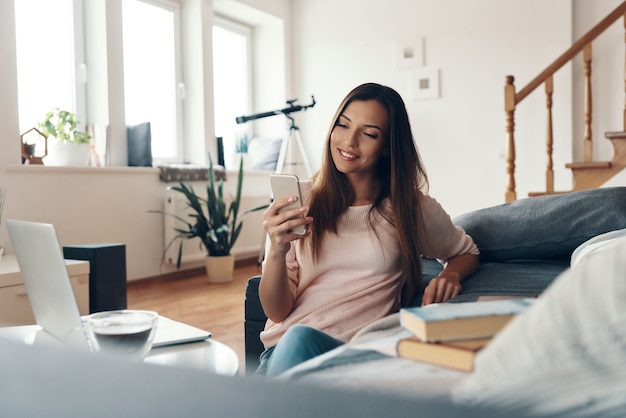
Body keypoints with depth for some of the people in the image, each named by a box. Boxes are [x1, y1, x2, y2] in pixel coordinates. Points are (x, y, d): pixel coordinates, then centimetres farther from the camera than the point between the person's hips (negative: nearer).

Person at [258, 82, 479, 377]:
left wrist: (450, 275, 2)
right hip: (283, 347, 1)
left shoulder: (411, 206, 7)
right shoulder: (298, 201, 6)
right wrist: (277, 252, -17)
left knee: (299, 340, -34)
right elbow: (276, 312, 3)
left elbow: (467, 252, 26)